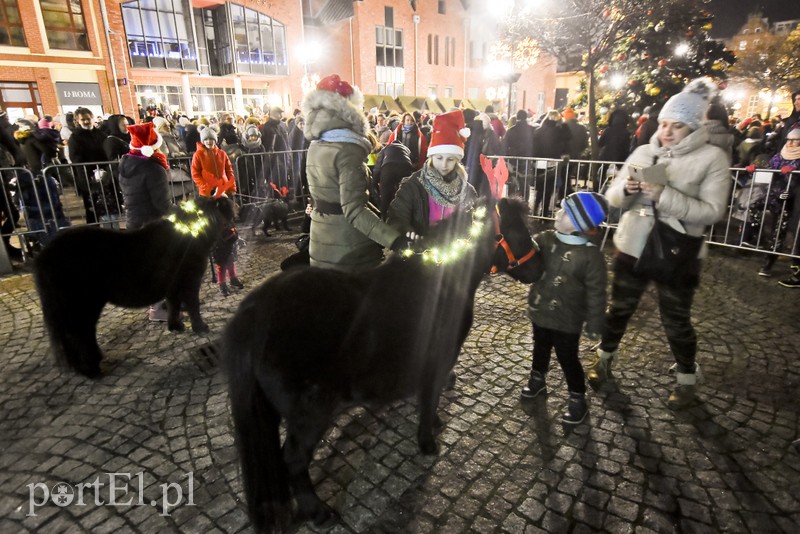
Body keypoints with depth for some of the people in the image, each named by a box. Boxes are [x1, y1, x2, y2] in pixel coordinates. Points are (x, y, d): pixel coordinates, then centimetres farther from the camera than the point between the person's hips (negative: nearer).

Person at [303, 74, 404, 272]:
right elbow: (353, 210, -28)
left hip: (321, 245, 8)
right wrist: (395, 240, -37)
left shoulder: (315, 147, 6)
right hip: (349, 250, -8)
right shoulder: (347, 151, -20)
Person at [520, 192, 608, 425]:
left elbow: (595, 293, -15)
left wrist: (594, 325, -10)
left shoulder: (591, 254, -20)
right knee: (540, 348, 25)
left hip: (567, 321, -5)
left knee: (568, 359, 9)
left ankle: (578, 399, 31)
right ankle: (537, 379, 50)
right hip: (540, 313, 5)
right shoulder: (545, 238, -6)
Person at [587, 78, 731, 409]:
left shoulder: (712, 158, -7)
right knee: (620, 308, 16)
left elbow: (712, 211, -16)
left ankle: (687, 379, 34)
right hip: (632, 246, 3)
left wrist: (665, 195, -27)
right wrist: (627, 189, -21)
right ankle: (605, 358, 38)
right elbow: (613, 198, 1)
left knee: (676, 320, 11)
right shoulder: (643, 152, 2)